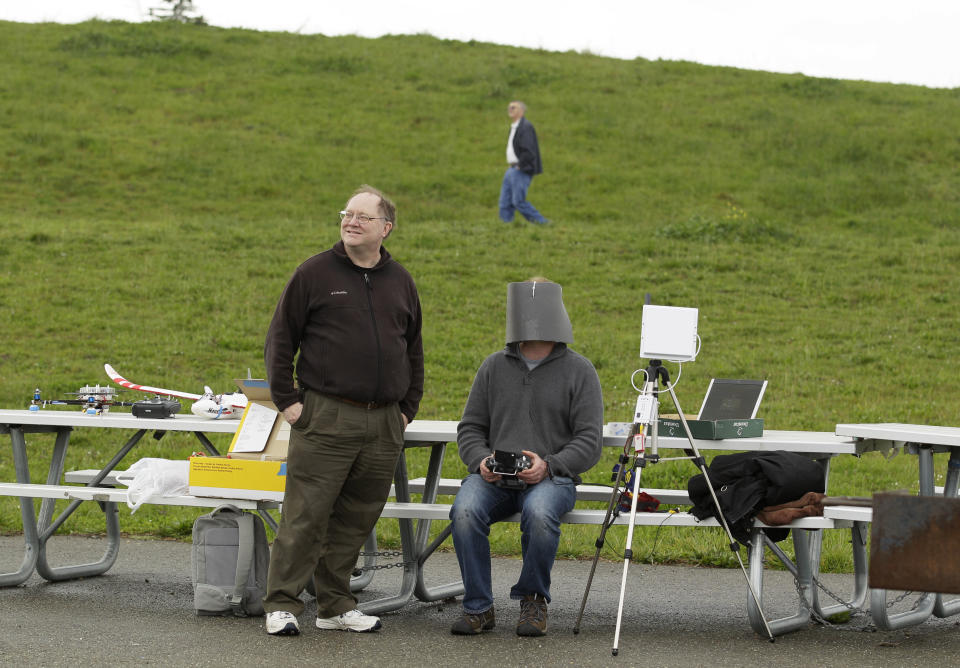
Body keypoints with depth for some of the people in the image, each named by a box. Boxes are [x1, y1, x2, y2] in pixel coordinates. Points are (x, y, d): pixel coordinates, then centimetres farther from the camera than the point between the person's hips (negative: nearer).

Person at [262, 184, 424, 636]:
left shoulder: (400, 282, 13)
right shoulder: (315, 274, 0)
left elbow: (414, 353, 22)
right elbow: (280, 341, 2)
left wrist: (407, 409, 14)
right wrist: (287, 400, -4)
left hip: (383, 425, 4)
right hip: (324, 418, -4)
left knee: (355, 520, 8)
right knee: (305, 516, -6)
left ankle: (336, 605, 17)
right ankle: (282, 605, 1)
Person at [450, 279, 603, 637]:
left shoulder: (578, 370, 5)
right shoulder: (494, 366, 14)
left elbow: (589, 440, 0)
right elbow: (470, 428, 15)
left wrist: (549, 466, -17)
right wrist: (481, 460, -7)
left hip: (552, 477, -2)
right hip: (493, 478, 3)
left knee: (539, 513, -37)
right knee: (465, 510, -31)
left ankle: (533, 600, -11)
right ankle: (478, 607, -17)